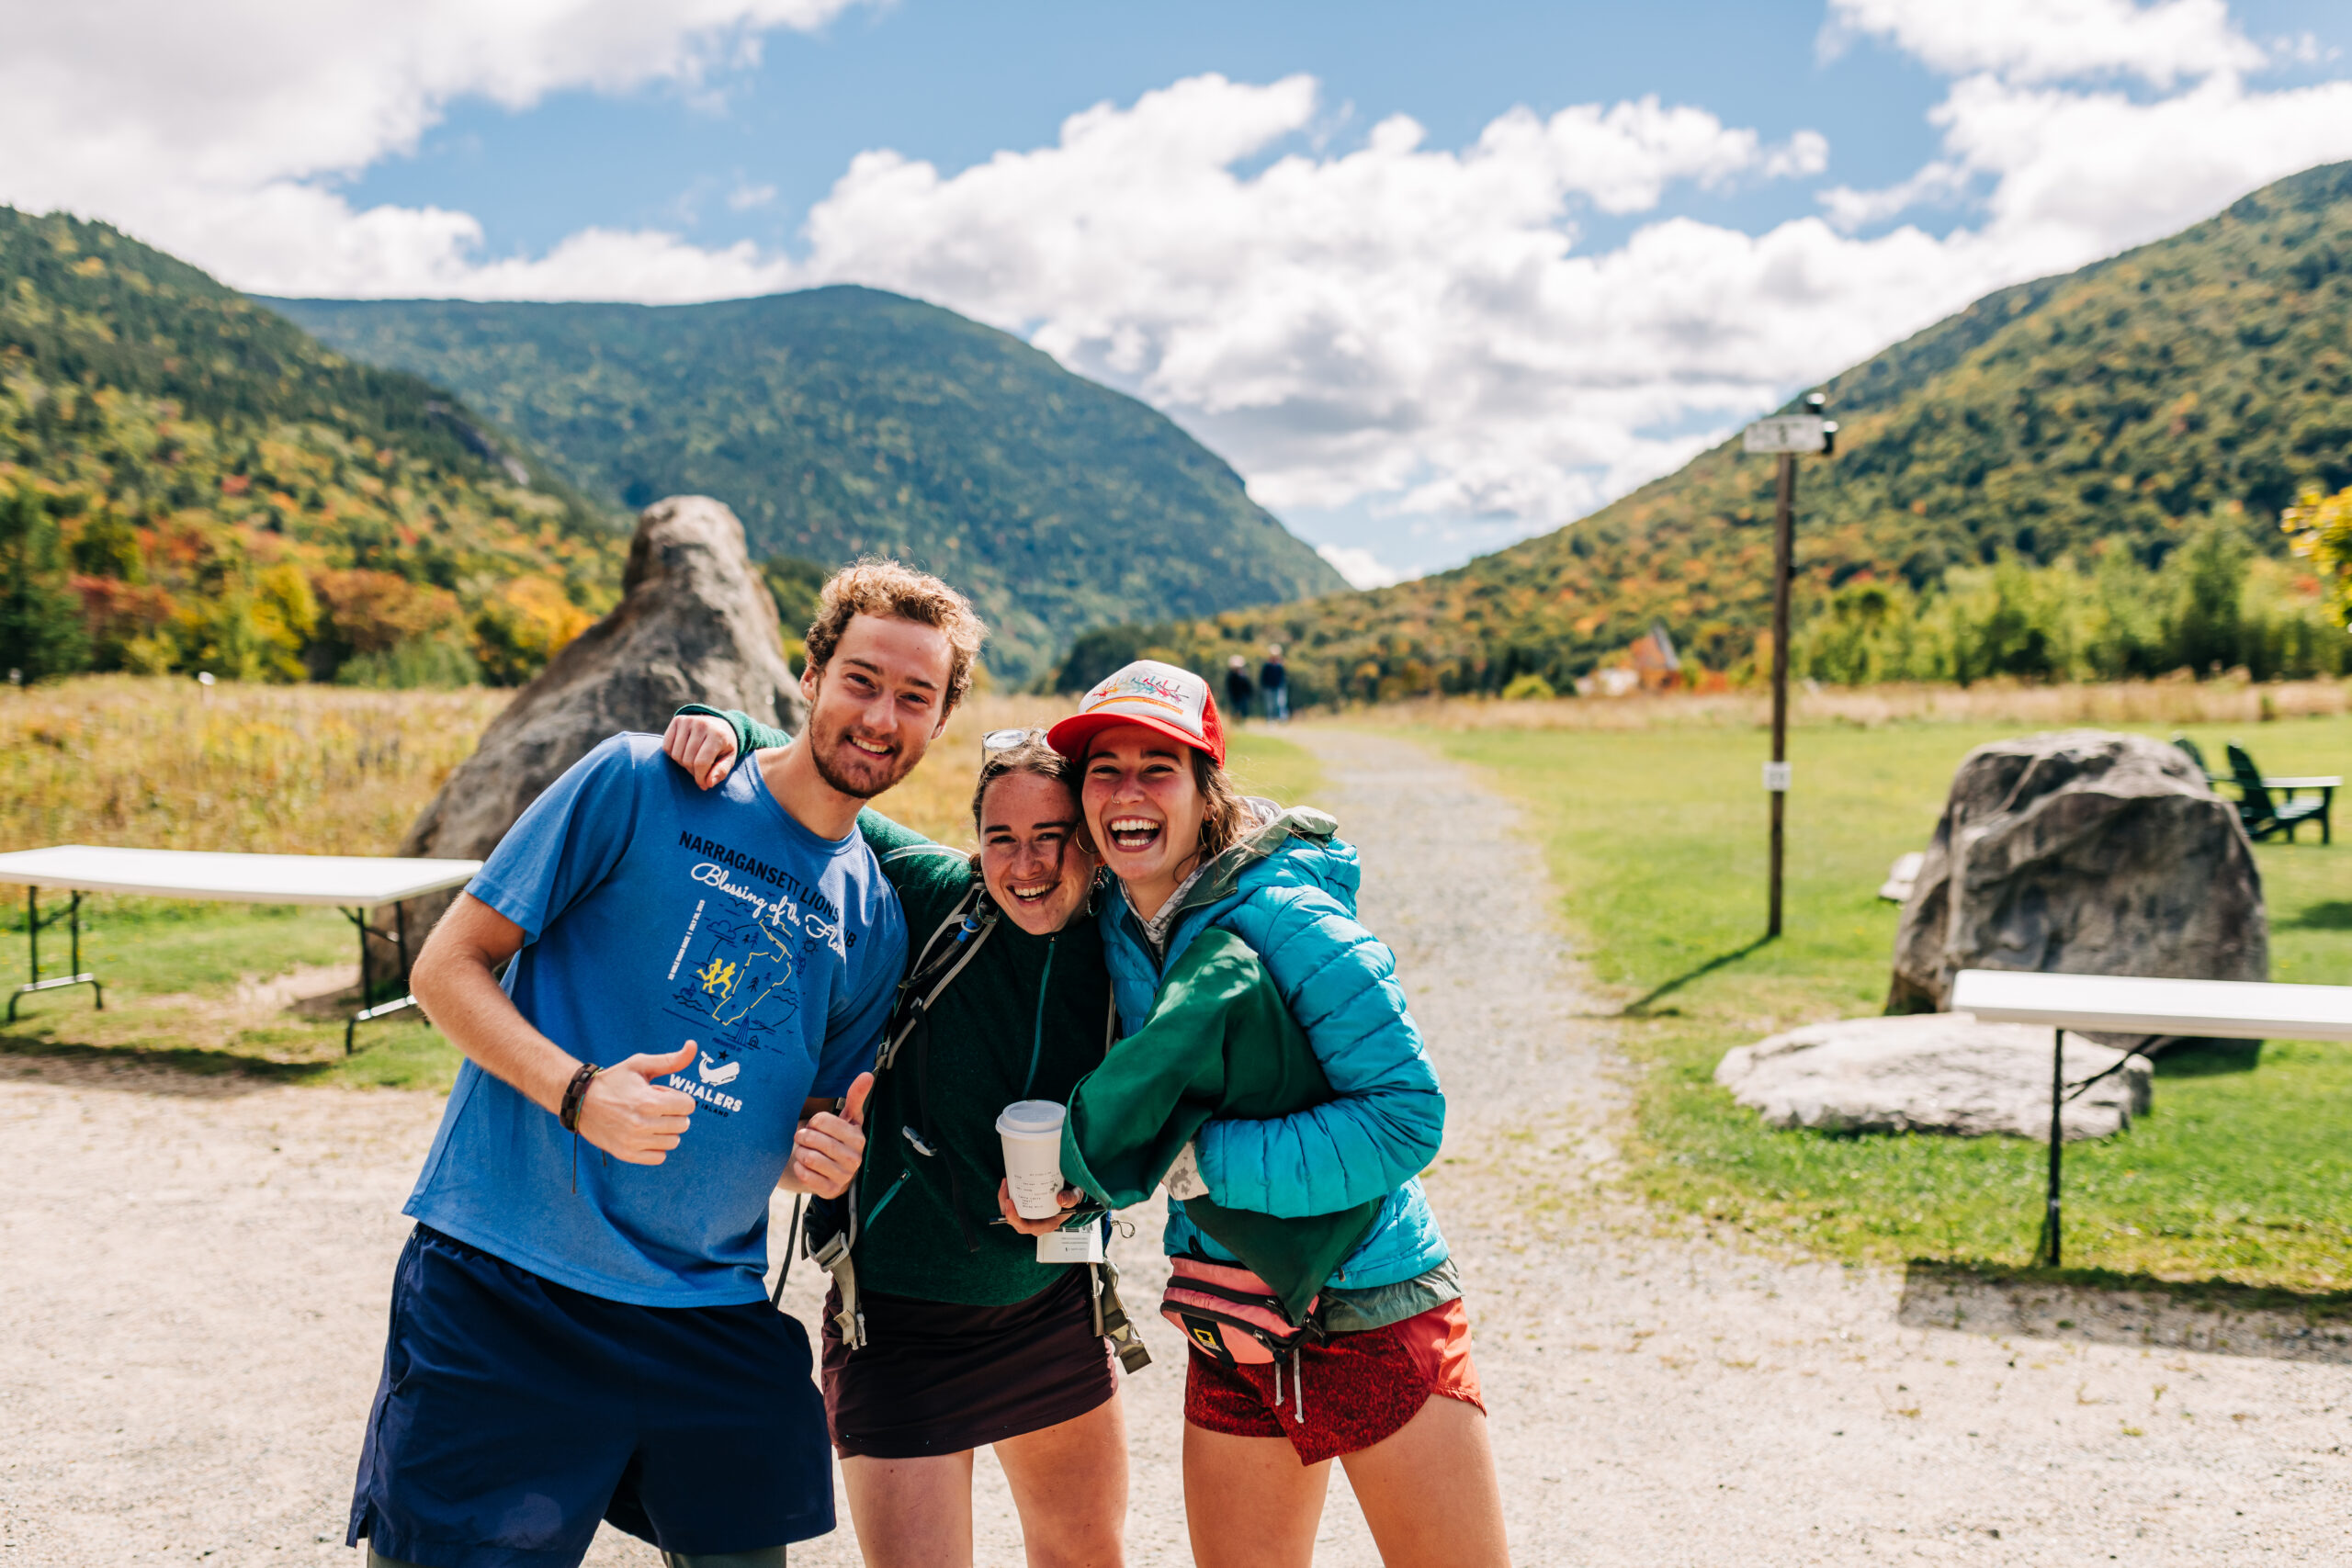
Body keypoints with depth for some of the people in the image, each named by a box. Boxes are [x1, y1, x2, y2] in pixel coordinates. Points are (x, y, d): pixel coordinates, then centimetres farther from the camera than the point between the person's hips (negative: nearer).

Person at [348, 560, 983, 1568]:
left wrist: (823, 1157, -4)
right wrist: (581, 1092, -20)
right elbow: (448, 966, -5)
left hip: (710, 1315, 4)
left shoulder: (876, 922, 9)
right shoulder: (638, 785, -6)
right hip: (504, 1285, -4)